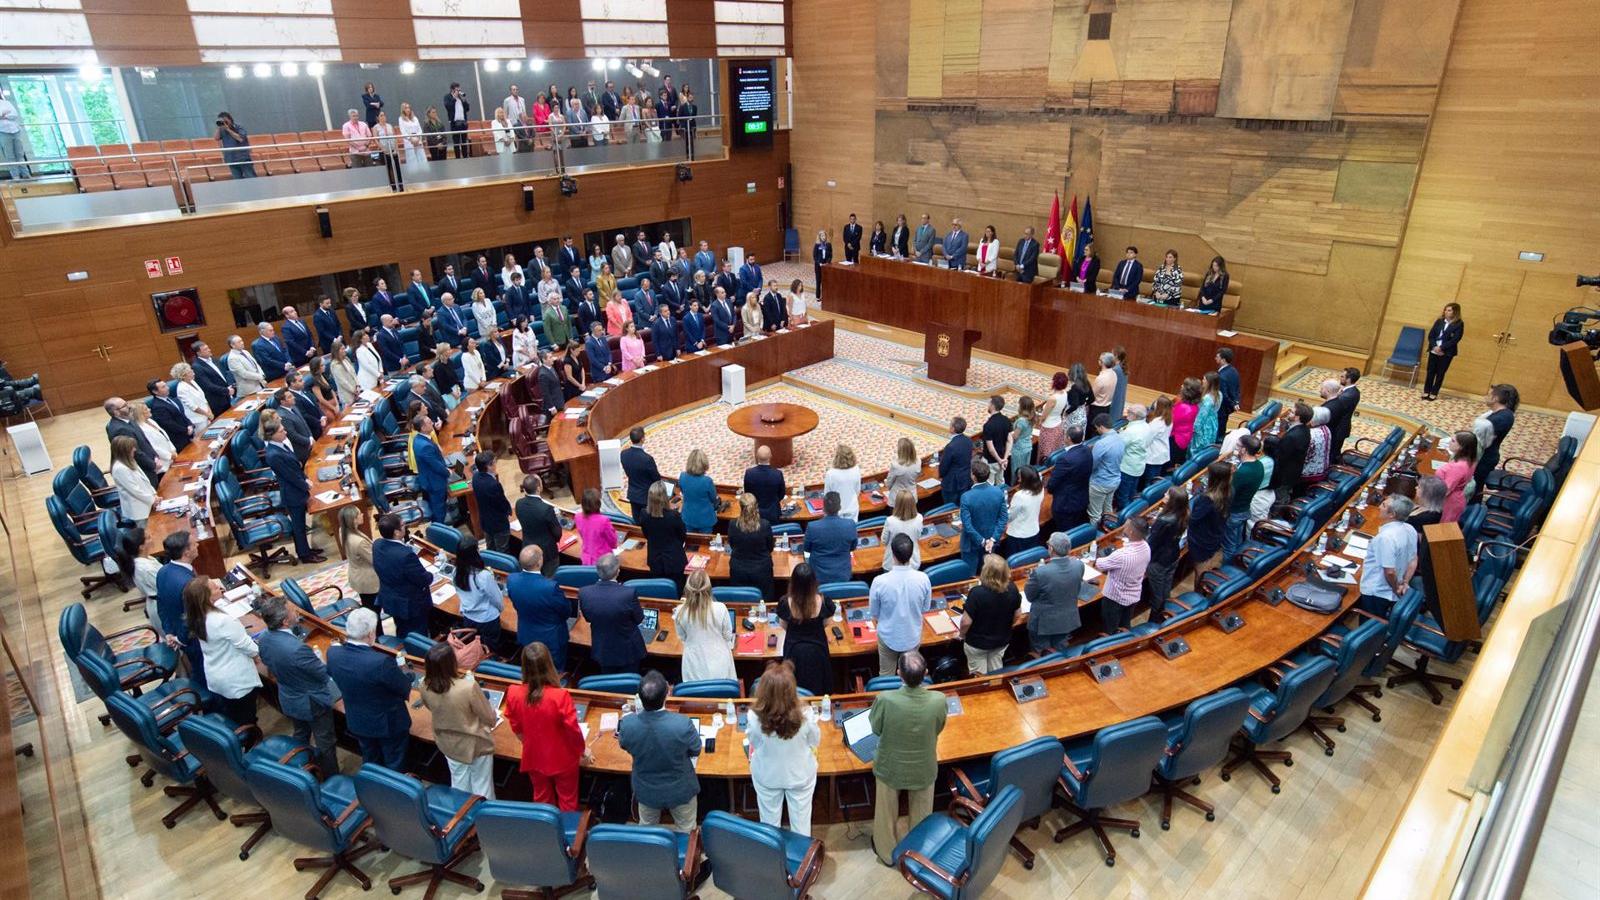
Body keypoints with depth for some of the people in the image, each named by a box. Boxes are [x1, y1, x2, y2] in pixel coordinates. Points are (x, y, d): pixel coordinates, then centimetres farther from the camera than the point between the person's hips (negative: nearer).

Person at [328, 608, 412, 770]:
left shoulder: (333, 653, -21)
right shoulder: (381, 661, -39)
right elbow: (405, 689, -22)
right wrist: (402, 671, -2)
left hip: (357, 722, 6)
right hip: (389, 723, -5)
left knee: (370, 761, 31)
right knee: (394, 764, 21)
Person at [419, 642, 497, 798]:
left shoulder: (425, 686, -20)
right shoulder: (469, 687, -36)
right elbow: (490, 718, -22)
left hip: (448, 744, 5)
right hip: (476, 744, -5)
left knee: (459, 787, 26)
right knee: (482, 788, 17)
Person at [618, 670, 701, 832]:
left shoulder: (627, 724, -30)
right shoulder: (683, 724, -36)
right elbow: (696, 751, -13)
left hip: (646, 791, 2)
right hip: (680, 790, -2)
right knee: (685, 832, 26)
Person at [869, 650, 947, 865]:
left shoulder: (885, 700, -34)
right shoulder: (939, 700, -29)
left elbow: (876, 729, -13)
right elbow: (938, 729, -7)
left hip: (890, 767, -1)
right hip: (924, 769, 1)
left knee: (887, 813, 28)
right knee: (922, 815, 30)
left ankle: (886, 853, 50)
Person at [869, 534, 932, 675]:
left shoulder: (879, 581, -27)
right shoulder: (923, 579, -22)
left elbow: (874, 615, -11)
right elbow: (925, 608, -4)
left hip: (888, 636, -1)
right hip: (913, 637, 1)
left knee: (886, 676, 22)